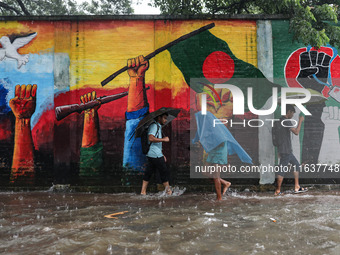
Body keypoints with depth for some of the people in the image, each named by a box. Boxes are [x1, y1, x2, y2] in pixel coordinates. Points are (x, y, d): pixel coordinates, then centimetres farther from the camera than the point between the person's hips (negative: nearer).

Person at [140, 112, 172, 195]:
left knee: (148, 173, 9)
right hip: (155, 155, -10)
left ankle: (143, 192, 11)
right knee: (164, 173, -3)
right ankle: (168, 191, 3)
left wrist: (162, 155, 23)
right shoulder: (154, 125, -10)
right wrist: (163, 139, -19)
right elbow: (151, 138, -26)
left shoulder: (158, 126, 22)